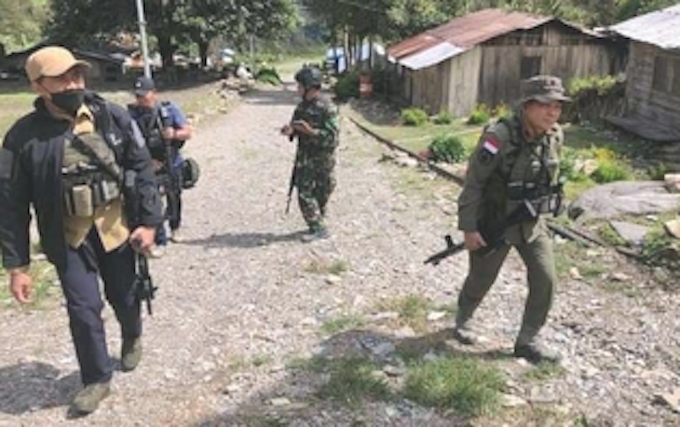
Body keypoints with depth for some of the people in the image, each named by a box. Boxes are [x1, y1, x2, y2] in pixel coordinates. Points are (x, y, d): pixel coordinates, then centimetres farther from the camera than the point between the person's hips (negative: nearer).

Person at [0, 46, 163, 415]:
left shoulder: (112, 117, -8)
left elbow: (142, 169, -1)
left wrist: (149, 221, -8)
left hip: (116, 228, 1)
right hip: (67, 238, -1)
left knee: (124, 296, 17)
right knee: (83, 309, -1)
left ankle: (132, 338, 50)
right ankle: (97, 379, 22)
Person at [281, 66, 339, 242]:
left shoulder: (326, 108, -15)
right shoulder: (302, 106, 9)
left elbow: (332, 137, -19)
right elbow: (296, 128, 18)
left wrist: (310, 131, -29)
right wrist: (291, 131, -6)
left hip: (321, 159, -7)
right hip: (304, 157, 7)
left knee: (320, 195, -1)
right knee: (304, 194, 6)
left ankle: (319, 229, 9)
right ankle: (317, 227, 16)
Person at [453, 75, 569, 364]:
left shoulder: (554, 136, -6)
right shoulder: (499, 138, -26)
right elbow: (473, 183, -20)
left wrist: (543, 209, 16)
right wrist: (469, 227, -18)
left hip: (532, 223, 5)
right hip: (494, 223, -5)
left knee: (545, 280, 0)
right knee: (481, 279, 13)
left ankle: (528, 341, 18)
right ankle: (462, 321, 43)